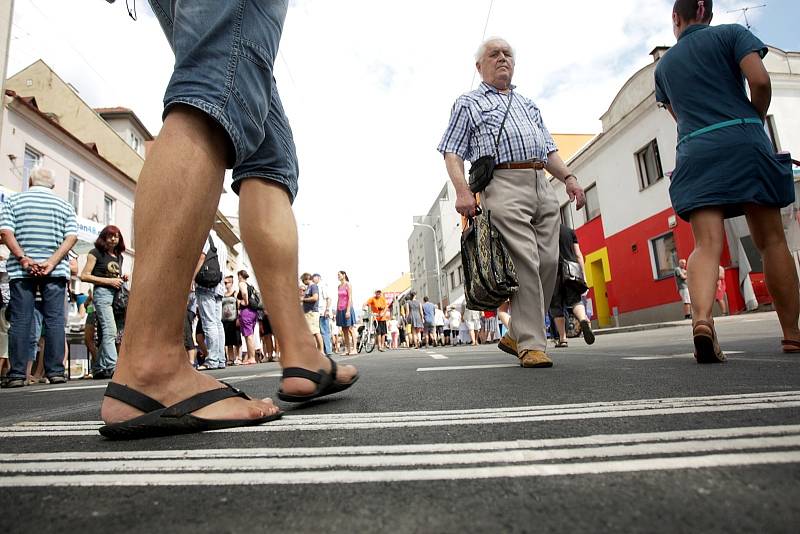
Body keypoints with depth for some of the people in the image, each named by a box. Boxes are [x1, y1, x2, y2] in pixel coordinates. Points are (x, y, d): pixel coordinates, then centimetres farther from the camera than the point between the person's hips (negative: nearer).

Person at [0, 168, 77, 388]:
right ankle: (55, 371, 0)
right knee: (55, 319, 0)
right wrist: (51, 263, -9)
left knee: (20, 321, 2)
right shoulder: (65, 205, 10)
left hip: (21, 271, 0)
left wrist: (23, 259, -9)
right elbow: (71, 237, -3)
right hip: (56, 271, 0)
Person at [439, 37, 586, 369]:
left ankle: (517, 334, 9)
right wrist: (463, 191, -13)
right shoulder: (468, 103, 15)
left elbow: (548, 148, 30)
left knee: (549, 262, -3)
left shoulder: (528, 104, 33)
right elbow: (452, 153, 4)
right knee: (525, 263, -16)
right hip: (504, 186, -6)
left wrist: (568, 178, 13)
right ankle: (531, 345, -10)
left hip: (543, 185, 6)